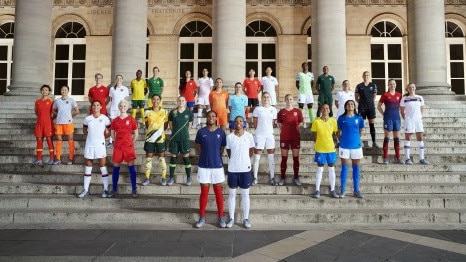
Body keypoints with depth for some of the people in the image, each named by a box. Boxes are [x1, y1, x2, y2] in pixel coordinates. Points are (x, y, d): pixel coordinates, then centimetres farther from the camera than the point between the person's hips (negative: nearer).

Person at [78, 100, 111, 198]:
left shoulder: (105, 118, -1)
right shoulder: (87, 119, 5)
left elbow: (108, 132, 5)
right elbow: (84, 130, 17)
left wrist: (100, 137, 0)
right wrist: (90, 136, 3)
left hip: (100, 145, -3)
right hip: (89, 145, 3)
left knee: (103, 166, 0)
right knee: (87, 167, 8)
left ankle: (105, 190, 7)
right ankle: (86, 190, 16)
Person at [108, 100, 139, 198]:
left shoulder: (131, 119, 1)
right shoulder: (115, 120, 7)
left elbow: (136, 134, 6)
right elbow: (112, 133, 17)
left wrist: (131, 143, 4)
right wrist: (117, 141, 10)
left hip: (128, 146, -2)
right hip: (117, 147, 2)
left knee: (131, 167, -3)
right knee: (116, 168, 5)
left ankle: (134, 190, 3)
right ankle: (114, 189, 15)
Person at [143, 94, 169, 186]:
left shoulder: (164, 112, 0)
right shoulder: (148, 112, 3)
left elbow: (166, 125, 5)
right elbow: (147, 125, 9)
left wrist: (160, 131, -10)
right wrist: (151, 131, -8)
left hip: (160, 138, -1)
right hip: (150, 138, 1)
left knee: (161, 157, 4)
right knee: (148, 157, 5)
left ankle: (164, 177, 13)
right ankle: (147, 178, 14)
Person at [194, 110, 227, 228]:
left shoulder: (221, 132, -1)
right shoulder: (201, 132, -1)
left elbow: (222, 148, 6)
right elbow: (199, 147, 8)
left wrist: (215, 158, 5)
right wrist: (206, 156, 4)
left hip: (217, 165, 0)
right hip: (204, 166, 0)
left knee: (218, 192, 7)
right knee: (204, 192, 6)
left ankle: (221, 217, 16)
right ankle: (202, 217, 17)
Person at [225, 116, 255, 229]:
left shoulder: (249, 136, -2)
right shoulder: (229, 137, -3)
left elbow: (251, 150, 9)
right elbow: (228, 151, 7)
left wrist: (245, 160, 10)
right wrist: (234, 161, 7)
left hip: (245, 169, 0)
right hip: (232, 169, 0)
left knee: (245, 194, 8)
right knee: (232, 194, 8)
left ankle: (246, 218, 18)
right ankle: (231, 218, 18)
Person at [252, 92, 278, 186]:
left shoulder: (273, 109, 5)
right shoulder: (257, 109, 0)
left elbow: (273, 122, 9)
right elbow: (255, 122, 2)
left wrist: (267, 129, 6)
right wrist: (261, 129, 3)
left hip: (270, 135, 2)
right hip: (259, 135, -2)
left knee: (271, 157, 5)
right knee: (257, 157, 2)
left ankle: (272, 178, 12)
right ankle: (255, 178, 9)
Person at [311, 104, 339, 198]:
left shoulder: (333, 121, 1)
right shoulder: (316, 121, -4)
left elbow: (334, 134, 8)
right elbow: (315, 135, 2)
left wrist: (333, 143, -3)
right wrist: (317, 144, -5)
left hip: (331, 148, 2)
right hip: (320, 149, -2)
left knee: (332, 169, 9)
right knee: (320, 169, 4)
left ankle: (332, 190, 18)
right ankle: (317, 190, 13)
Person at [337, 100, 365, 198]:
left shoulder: (359, 118, 2)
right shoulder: (342, 118, -1)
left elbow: (361, 131, 13)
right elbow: (338, 132, 6)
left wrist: (355, 138, 12)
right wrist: (342, 140, 6)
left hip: (356, 145, 2)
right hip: (344, 146, -2)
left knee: (356, 168, 8)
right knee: (344, 167, 3)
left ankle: (356, 190, 17)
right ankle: (342, 190, 10)